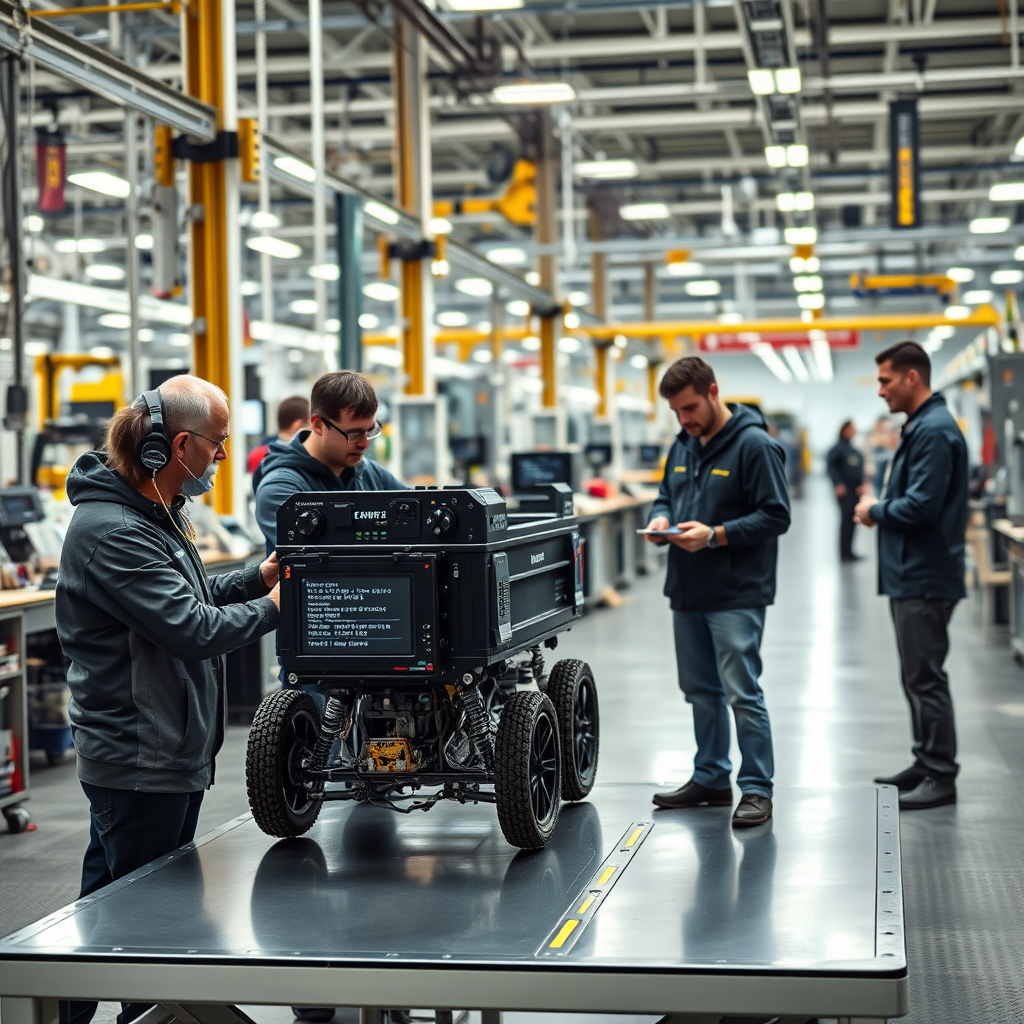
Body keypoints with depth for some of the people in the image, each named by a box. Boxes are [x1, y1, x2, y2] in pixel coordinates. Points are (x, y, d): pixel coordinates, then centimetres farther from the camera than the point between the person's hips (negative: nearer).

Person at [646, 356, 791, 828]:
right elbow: (665, 498, 23)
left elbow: (776, 516, -15)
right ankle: (710, 779, 28)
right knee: (700, 690, 16)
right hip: (687, 592, 8)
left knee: (742, 693, -7)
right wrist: (660, 520, 0)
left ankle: (757, 790, 1)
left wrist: (715, 535, -23)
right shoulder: (682, 446, 13)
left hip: (736, 595, -8)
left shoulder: (754, 445, -12)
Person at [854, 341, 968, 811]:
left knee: (925, 678, -5)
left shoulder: (935, 432, -18)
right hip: (910, 575, 11)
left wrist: (876, 511, -8)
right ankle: (926, 763, 26)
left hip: (925, 578, -11)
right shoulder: (919, 428, 15)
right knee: (916, 676, 17)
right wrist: (881, 507, 4)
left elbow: (921, 506, -24)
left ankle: (940, 776, 2)